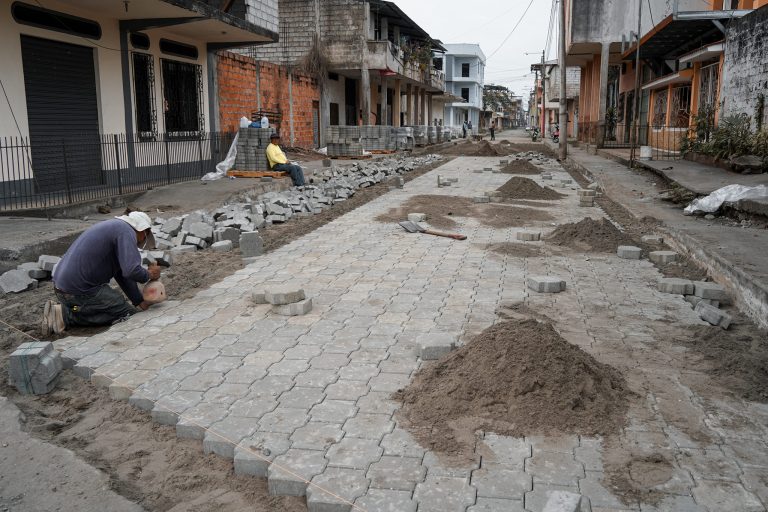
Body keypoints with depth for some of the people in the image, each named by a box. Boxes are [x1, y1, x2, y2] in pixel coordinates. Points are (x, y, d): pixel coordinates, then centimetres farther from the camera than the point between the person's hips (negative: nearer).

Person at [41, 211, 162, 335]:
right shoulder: (126, 232, -11)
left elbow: (122, 273, 23)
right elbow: (131, 271, -25)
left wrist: (140, 302, 23)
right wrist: (149, 275, -3)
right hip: (80, 291, -10)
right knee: (128, 313, -5)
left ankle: (66, 311, 10)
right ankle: (66, 315, -8)